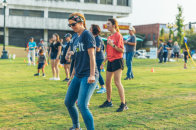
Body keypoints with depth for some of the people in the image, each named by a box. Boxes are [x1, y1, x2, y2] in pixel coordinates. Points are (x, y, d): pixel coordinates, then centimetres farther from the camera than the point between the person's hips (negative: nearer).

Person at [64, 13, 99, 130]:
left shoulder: (87, 34, -7)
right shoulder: (77, 39, 16)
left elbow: (91, 55, -15)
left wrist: (92, 75, -22)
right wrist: (72, 77, 22)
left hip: (88, 77, -9)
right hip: (78, 76, 9)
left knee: (82, 105, -18)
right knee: (68, 102, 13)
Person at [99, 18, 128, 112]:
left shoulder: (118, 35, -9)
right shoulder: (109, 37, 15)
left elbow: (122, 50, -15)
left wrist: (113, 45, -25)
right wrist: (104, 62, 19)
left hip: (117, 61, -9)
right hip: (110, 61, 9)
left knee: (117, 82, -12)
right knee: (107, 82, 12)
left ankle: (123, 104, -9)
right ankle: (108, 102, 27)